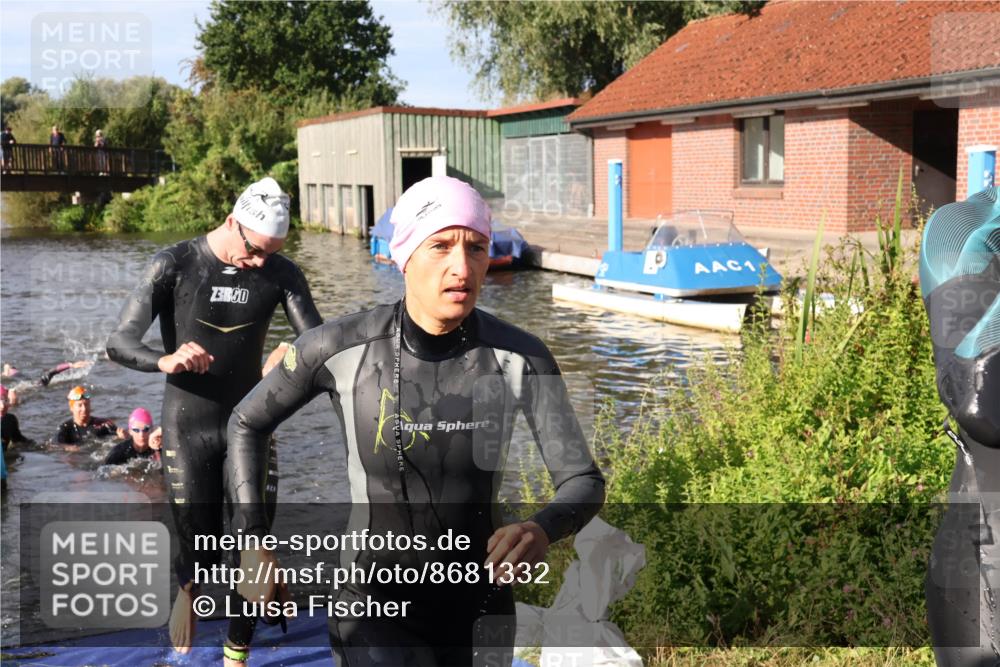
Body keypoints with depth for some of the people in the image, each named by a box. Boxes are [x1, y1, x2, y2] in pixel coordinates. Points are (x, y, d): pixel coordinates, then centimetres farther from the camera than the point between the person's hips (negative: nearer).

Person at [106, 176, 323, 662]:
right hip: (189, 427, -2)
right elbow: (118, 343, -14)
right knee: (201, 551, -4)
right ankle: (187, 590, 28)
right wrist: (165, 361, -35)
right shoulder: (175, 265, -11)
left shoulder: (281, 273, -4)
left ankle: (238, 653, 21)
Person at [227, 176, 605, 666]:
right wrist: (252, 540, -8)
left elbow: (583, 481, -14)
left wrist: (543, 530, -36)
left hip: (478, 606, 3)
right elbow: (248, 423, -2)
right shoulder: (340, 348, -19)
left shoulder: (521, 357, -17)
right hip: (376, 608, -3)